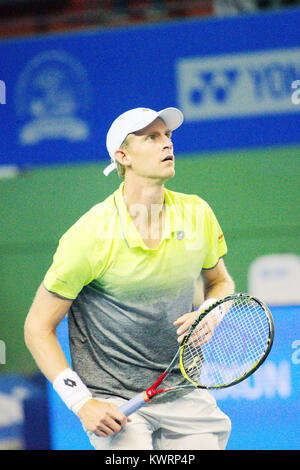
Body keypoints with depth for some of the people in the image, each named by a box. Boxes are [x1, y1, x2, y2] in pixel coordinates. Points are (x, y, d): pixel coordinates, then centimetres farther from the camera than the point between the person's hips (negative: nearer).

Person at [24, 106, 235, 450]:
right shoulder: (90, 236, -15)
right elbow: (38, 327, -9)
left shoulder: (196, 214, -1)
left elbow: (220, 282, 19)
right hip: (113, 404, -4)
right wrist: (80, 402, -17)